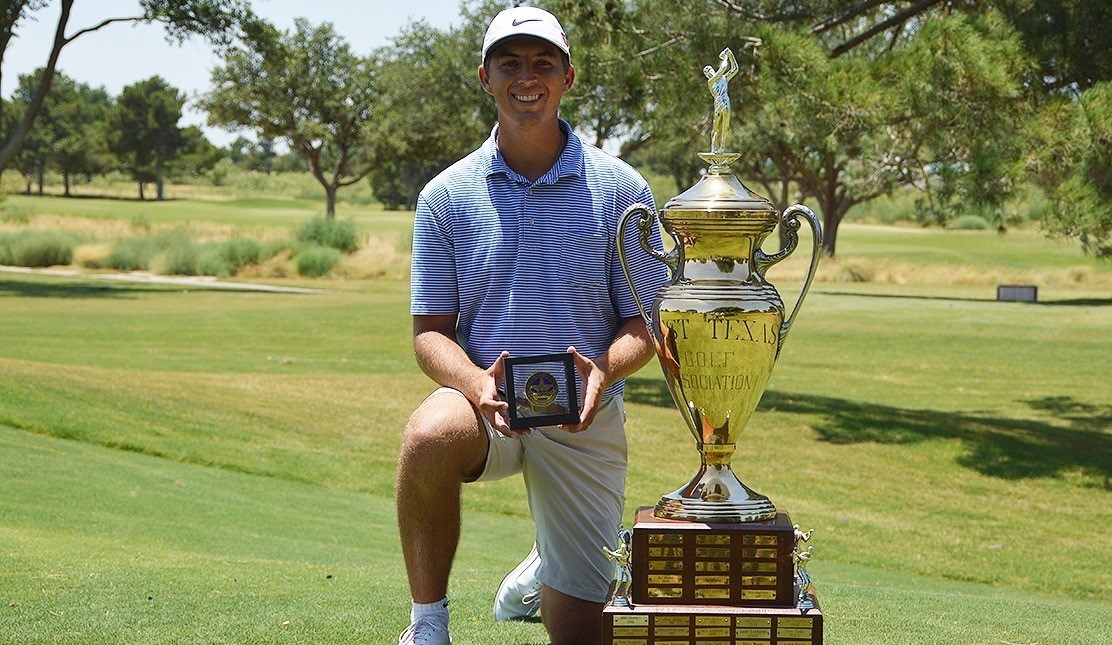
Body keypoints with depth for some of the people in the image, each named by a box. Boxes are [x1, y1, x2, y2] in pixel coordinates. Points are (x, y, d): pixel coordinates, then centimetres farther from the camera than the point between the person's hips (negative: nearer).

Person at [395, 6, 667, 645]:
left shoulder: (620, 188, -2)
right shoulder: (446, 195, 0)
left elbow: (645, 322, 1)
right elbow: (431, 330, -1)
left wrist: (603, 370, -22)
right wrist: (476, 382, -23)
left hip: (586, 418, 1)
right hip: (485, 400, 0)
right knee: (430, 437, -38)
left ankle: (538, 574, 40)